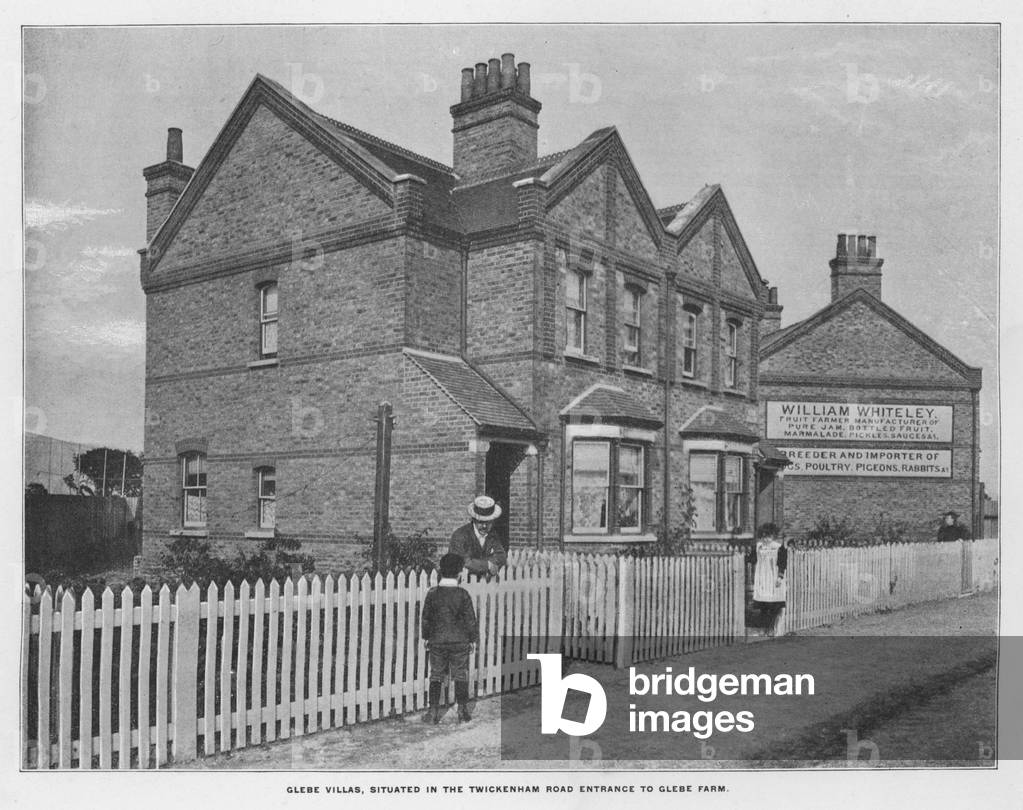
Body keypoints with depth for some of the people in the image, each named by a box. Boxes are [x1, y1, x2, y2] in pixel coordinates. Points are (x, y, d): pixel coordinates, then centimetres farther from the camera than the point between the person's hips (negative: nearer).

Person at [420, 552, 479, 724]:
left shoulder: (432, 593, -6)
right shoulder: (463, 594, -11)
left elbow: (426, 618, 1)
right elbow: (470, 620, -6)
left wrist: (426, 638, 13)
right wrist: (473, 639, 6)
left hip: (437, 642, 1)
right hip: (460, 642, -1)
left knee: (436, 676, 10)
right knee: (460, 677, 10)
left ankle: (433, 712, 11)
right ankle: (462, 712, 14)